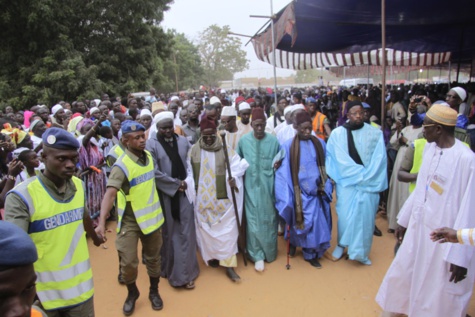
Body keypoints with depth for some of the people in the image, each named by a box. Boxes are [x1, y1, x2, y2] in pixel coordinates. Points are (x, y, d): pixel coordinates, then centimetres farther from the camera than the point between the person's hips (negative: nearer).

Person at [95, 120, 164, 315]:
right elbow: (110, 194, -32)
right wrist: (102, 222, -43)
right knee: (128, 262, 1)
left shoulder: (149, 156, -1)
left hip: (152, 216, 5)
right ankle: (132, 293, 31)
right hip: (129, 220, -4)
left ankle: (154, 291, 39)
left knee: (153, 258, 16)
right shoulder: (121, 166, -21)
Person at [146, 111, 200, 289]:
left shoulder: (183, 141, 4)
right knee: (168, 232, 9)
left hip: (184, 193, 3)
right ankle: (168, 268, 25)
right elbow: (154, 172, -13)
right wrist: (176, 184, -12)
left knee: (185, 232, 6)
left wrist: (188, 182, -3)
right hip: (164, 194, -3)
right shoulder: (151, 144, -7)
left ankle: (184, 273, 20)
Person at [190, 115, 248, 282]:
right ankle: (211, 256, 33)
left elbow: (236, 166, -7)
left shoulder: (226, 149, -3)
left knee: (227, 230, 0)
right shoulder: (194, 150, 0)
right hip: (202, 199, 1)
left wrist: (233, 178, -26)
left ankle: (229, 264, 9)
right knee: (205, 229, 12)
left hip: (223, 198, -1)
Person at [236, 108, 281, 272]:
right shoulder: (243, 141, -2)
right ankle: (257, 255, 14)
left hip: (268, 186, 0)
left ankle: (269, 252, 31)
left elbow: (280, 161, 7)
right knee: (253, 220, 2)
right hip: (251, 186, 0)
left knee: (269, 219, 12)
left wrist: (278, 164, -13)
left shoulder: (274, 141, -4)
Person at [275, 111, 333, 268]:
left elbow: (325, 167, 7)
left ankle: (312, 254, 24)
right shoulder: (288, 146, -8)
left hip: (316, 192, 3)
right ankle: (293, 243, 36)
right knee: (299, 222, 8)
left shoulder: (320, 144, 1)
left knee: (316, 223, 6)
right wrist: (287, 195, -11)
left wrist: (326, 186, 0)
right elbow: (284, 172, -8)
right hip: (299, 193, -3)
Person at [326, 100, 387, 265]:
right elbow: (341, 160, -4)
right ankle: (342, 244, 24)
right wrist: (359, 174, -11)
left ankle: (361, 251, 19)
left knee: (365, 216, 2)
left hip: (369, 183, 1)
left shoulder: (375, 133, 2)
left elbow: (379, 159, -2)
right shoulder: (337, 133, -1)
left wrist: (367, 177, -12)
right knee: (345, 214, 0)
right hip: (346, 181, -1)